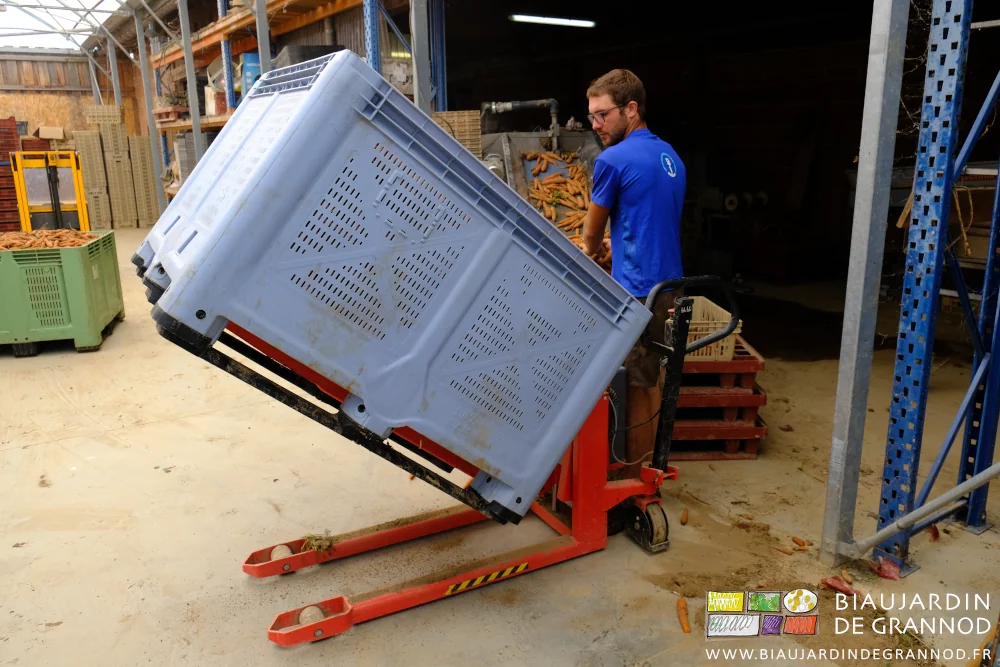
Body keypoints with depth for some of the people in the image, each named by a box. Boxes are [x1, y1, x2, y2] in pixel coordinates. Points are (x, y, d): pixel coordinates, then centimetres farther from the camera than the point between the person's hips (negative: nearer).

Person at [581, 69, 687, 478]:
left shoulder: (613, 160, -12)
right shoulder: (670, 156, 13)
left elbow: (592, 232, 1)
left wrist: (589, 253, 21)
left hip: (636, 291, -9)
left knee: (636, 389, 1)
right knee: (651, 381, 17)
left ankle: (634, 479, 12)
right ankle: (650, 464, 30)